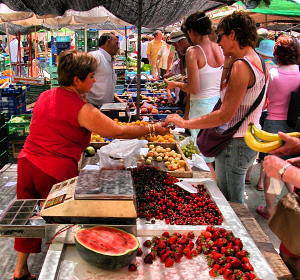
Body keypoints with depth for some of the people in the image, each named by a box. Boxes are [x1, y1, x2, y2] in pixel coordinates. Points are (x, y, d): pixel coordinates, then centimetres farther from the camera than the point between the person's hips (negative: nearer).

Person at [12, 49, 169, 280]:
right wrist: (153, 129, -3)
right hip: (56, 171, -7)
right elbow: (119, 132, -13)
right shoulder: (82, 110, -16)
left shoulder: (45, 96, 8)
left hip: (27, 162, 7)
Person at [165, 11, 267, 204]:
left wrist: (186, 123, -18)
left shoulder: (241, 65, -21)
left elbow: (226, 114, -24)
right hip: (249, 139, 10)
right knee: (235, 203, 21)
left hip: (235, 144, -10)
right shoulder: (257, 61, 9)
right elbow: (225, 90, 18)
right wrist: (228, 61, 7)